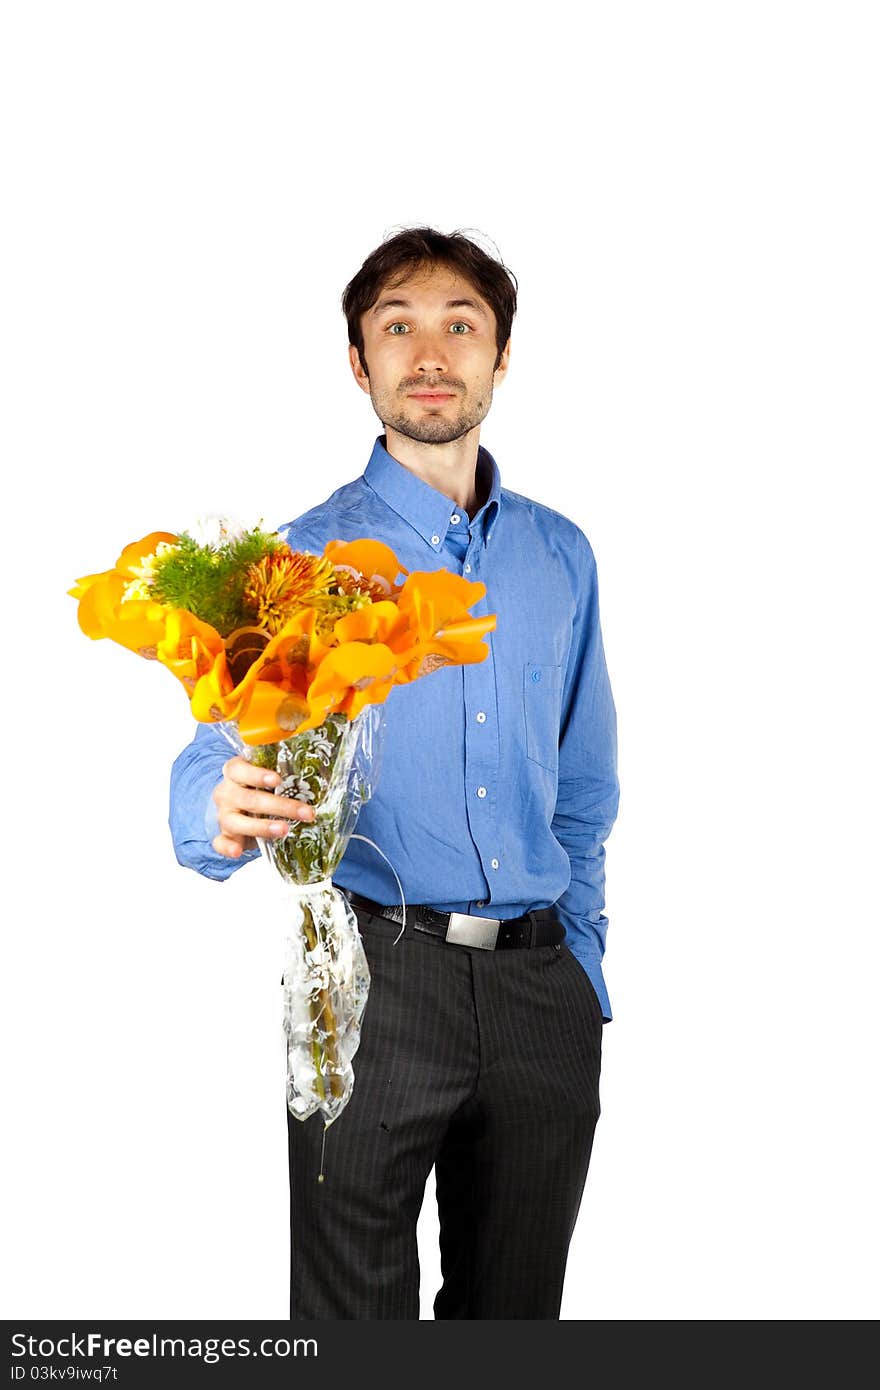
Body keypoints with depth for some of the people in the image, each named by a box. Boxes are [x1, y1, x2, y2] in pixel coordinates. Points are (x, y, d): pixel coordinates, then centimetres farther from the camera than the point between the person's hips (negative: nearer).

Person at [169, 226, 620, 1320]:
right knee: (353, 1307, 5)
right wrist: (229, 813, -33)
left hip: (539, 987, 4)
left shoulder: (560, 555, 9)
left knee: (515, 1308, 17)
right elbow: (214, 765, -10)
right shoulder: (305, 558, -3)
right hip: (375, 977, -4)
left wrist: (583, 971, 13)